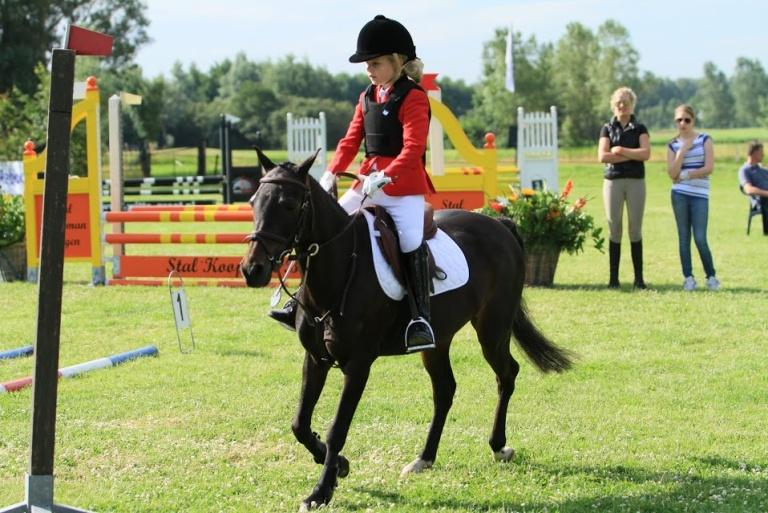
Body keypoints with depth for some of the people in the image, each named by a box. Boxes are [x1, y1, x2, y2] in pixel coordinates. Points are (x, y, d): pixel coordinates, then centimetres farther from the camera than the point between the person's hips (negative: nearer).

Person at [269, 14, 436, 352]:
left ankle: (421, 318, -24)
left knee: (411, 242, -25)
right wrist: (331, 173, -2)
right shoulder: (367, 98, 13)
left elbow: (413, 148, -20)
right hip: (368, 183, 8)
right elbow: (351, 141, 13)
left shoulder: (413, 98, -10)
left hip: (404, 186, -8)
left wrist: (385, 176, -32)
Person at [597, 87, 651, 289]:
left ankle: (639, 278, 2)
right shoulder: (607, 128, 9)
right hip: (613, 181, 0)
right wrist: (632, 155, -7)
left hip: (636, 181, 0)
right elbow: (602, 156, -5)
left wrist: (620, 150, -8)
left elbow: (646, 153, -7)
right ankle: (613, 277, 3)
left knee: (635, 229, -1)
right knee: (614, 229, 0)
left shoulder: (639, 129, 8)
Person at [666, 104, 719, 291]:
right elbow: (672, 173, -1)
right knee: (684, 237, 3)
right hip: (679, 195, 2)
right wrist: (682, 151, -8)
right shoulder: (673, 145, 9)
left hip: (699, 194, -2)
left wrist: (685, 174, -5)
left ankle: (711, 276, 7)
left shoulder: (704, 140, 4)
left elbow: (709, 168, -6)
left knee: (700, 239, -7)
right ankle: (688, 277, 9)